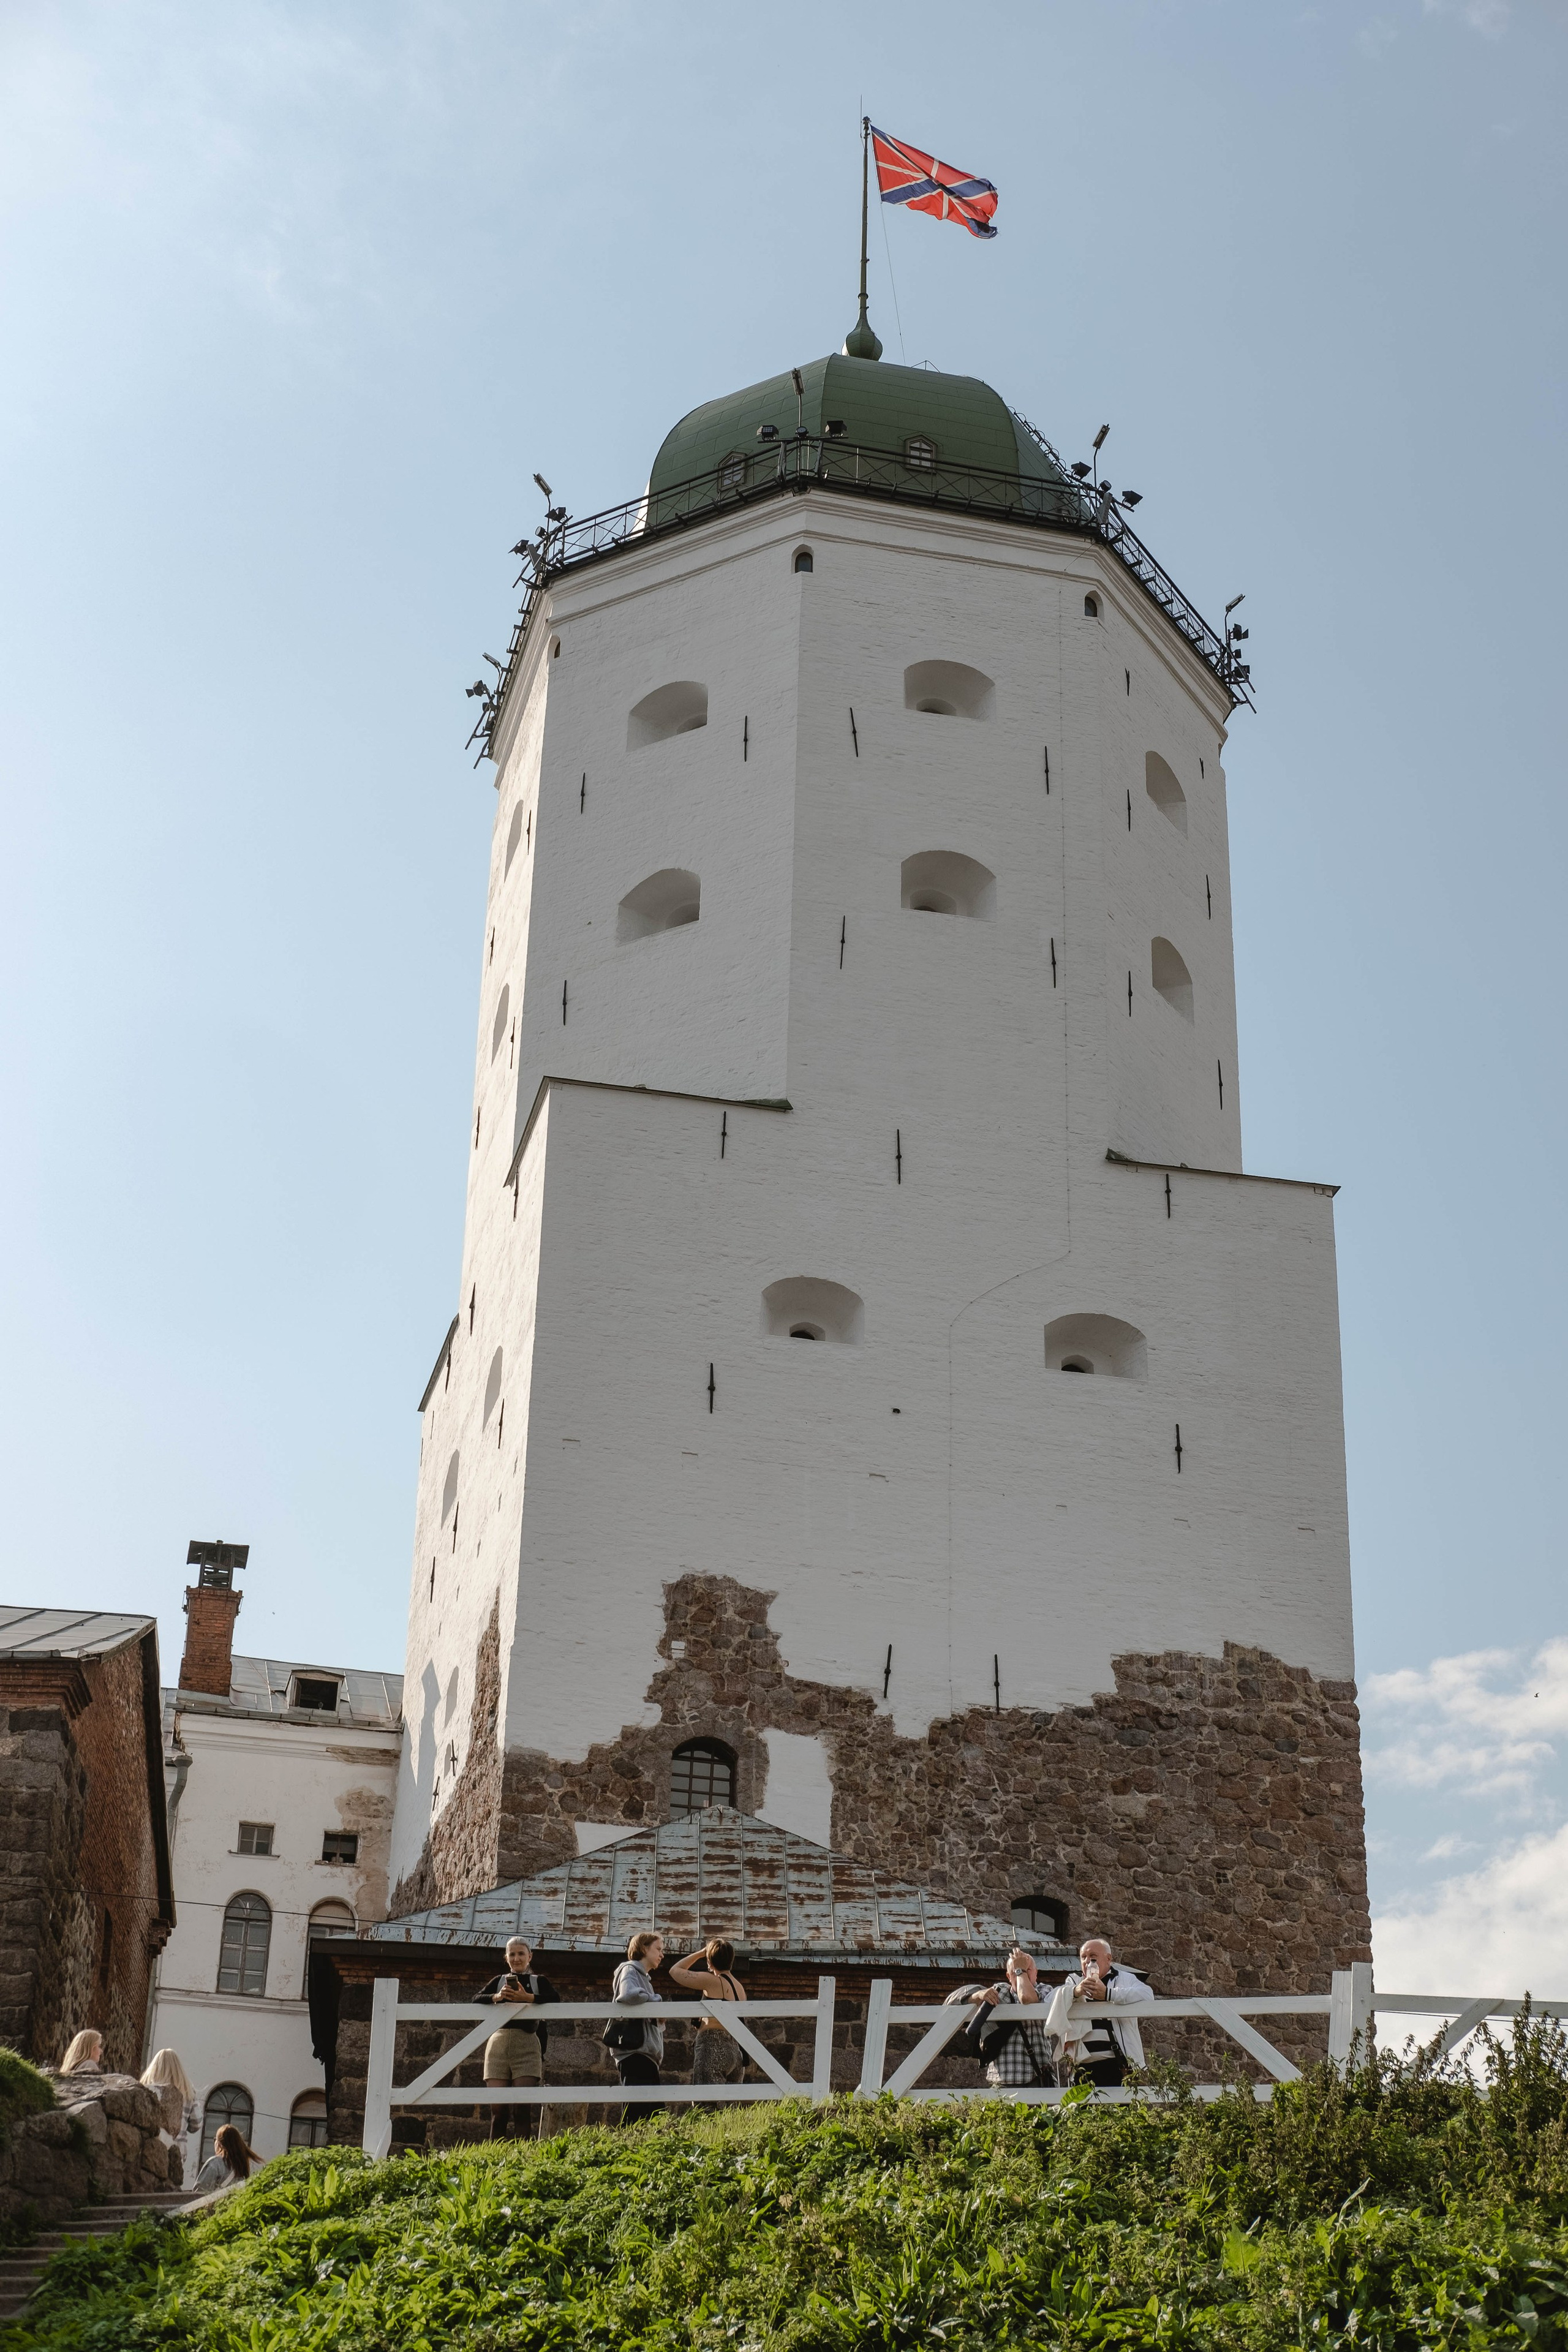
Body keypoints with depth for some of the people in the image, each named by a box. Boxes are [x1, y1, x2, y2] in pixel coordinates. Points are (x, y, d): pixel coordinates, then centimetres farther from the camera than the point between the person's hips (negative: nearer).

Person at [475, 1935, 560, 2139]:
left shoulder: (539, 1981, 14)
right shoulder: (499, 1981, 19)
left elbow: (556, 1999, -5)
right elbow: (477, 1999, 3)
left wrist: (528, 1998, -21)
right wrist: (497, 1997, -17)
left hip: (526, 2045, -1)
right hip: (498, 2043, 1)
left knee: (522, 2108, -9)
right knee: (498, 2109, -4)